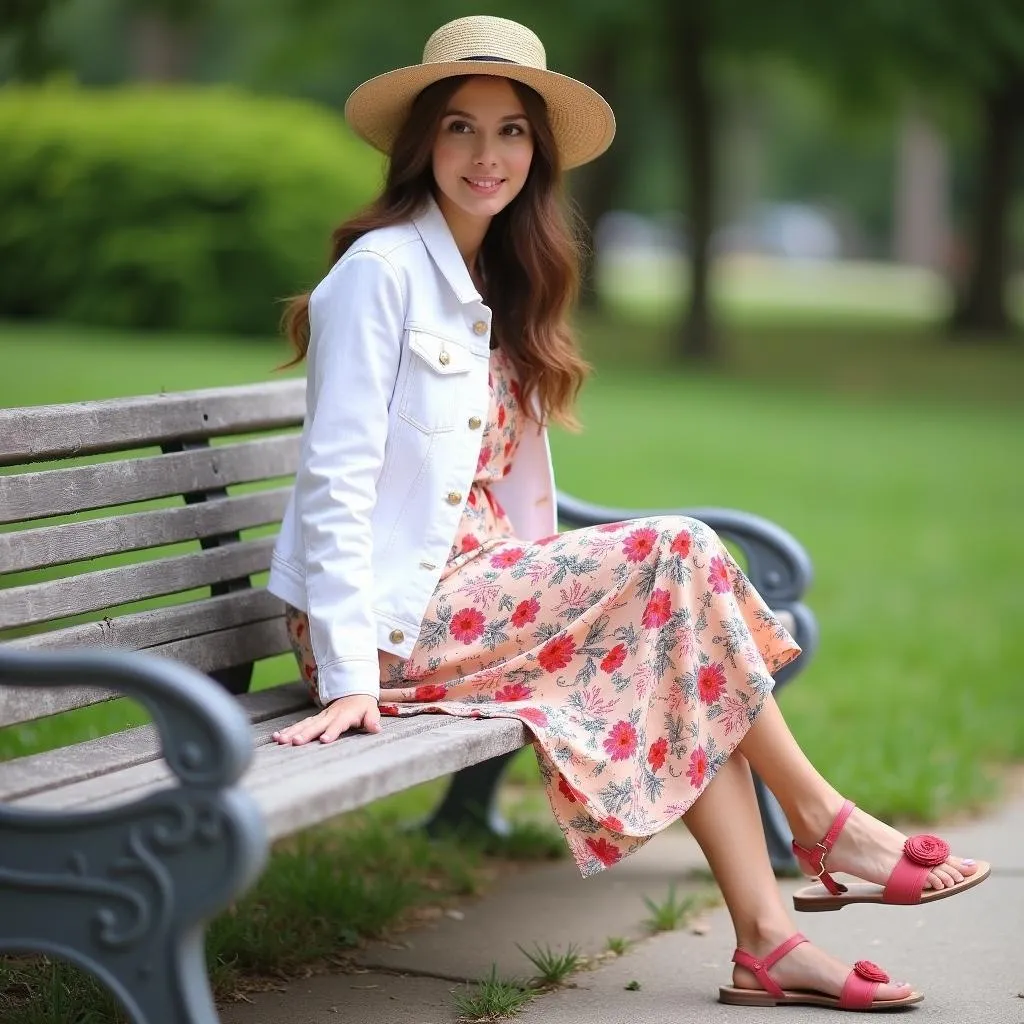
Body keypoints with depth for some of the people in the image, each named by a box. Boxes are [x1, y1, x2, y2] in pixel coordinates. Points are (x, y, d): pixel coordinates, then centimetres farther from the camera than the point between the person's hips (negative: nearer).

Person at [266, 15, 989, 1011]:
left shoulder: (491, 286, 16)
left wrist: (556, 590, 4)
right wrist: (347, 674, -23)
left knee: (679, 657, -11)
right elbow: (334, 480, -17)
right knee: (675, 556, -15)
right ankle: (819, 820, -1)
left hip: (470, 588, 8)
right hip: (394, 618, -8)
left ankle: (766, 938, -14)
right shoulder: (380, 270, -11)